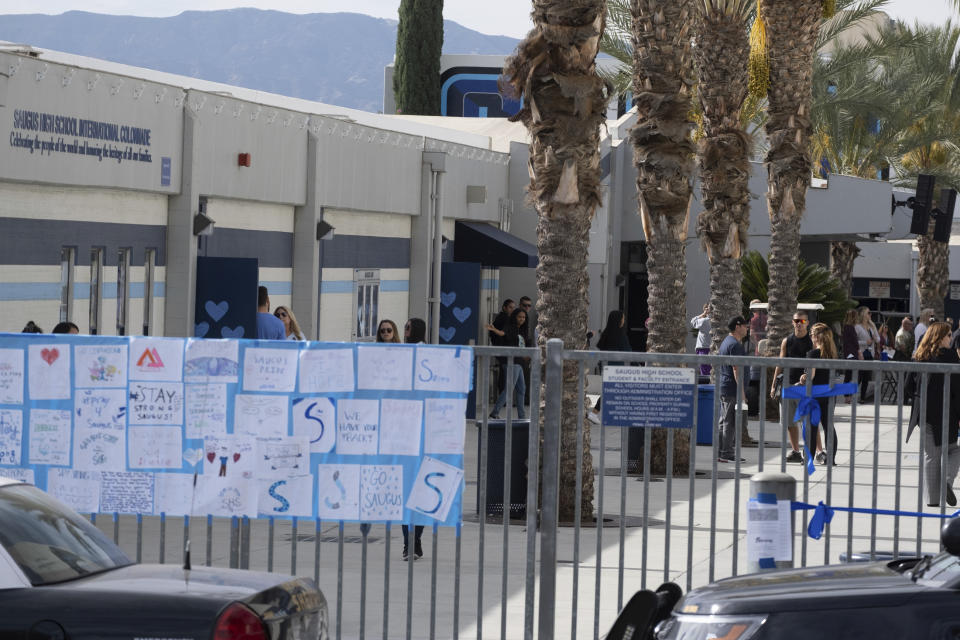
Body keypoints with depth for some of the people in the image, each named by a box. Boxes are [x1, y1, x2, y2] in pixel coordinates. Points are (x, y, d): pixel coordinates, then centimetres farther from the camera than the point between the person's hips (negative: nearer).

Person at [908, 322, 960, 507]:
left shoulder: (920, 358, 4)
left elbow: (910, 385, 7)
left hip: (923, 413, 4)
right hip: (945, 413, -4)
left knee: (931, 455, 10)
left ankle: (932, 498, 6)